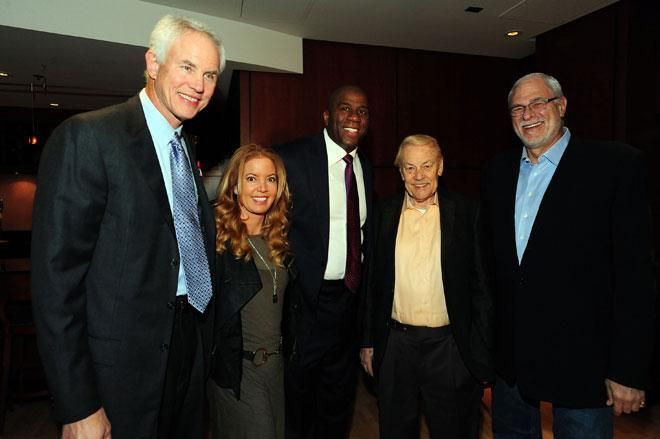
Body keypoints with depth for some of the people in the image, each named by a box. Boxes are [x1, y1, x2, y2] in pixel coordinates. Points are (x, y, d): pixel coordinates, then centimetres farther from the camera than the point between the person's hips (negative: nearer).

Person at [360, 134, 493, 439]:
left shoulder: (466, 213, -5)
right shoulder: (385, 213, 2)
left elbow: (480, 286, -3)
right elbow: (374, 282, 6)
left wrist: (481, 353, -4)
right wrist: (369, 341, 7)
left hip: (449, 346, -2)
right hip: (396, 344, 2)